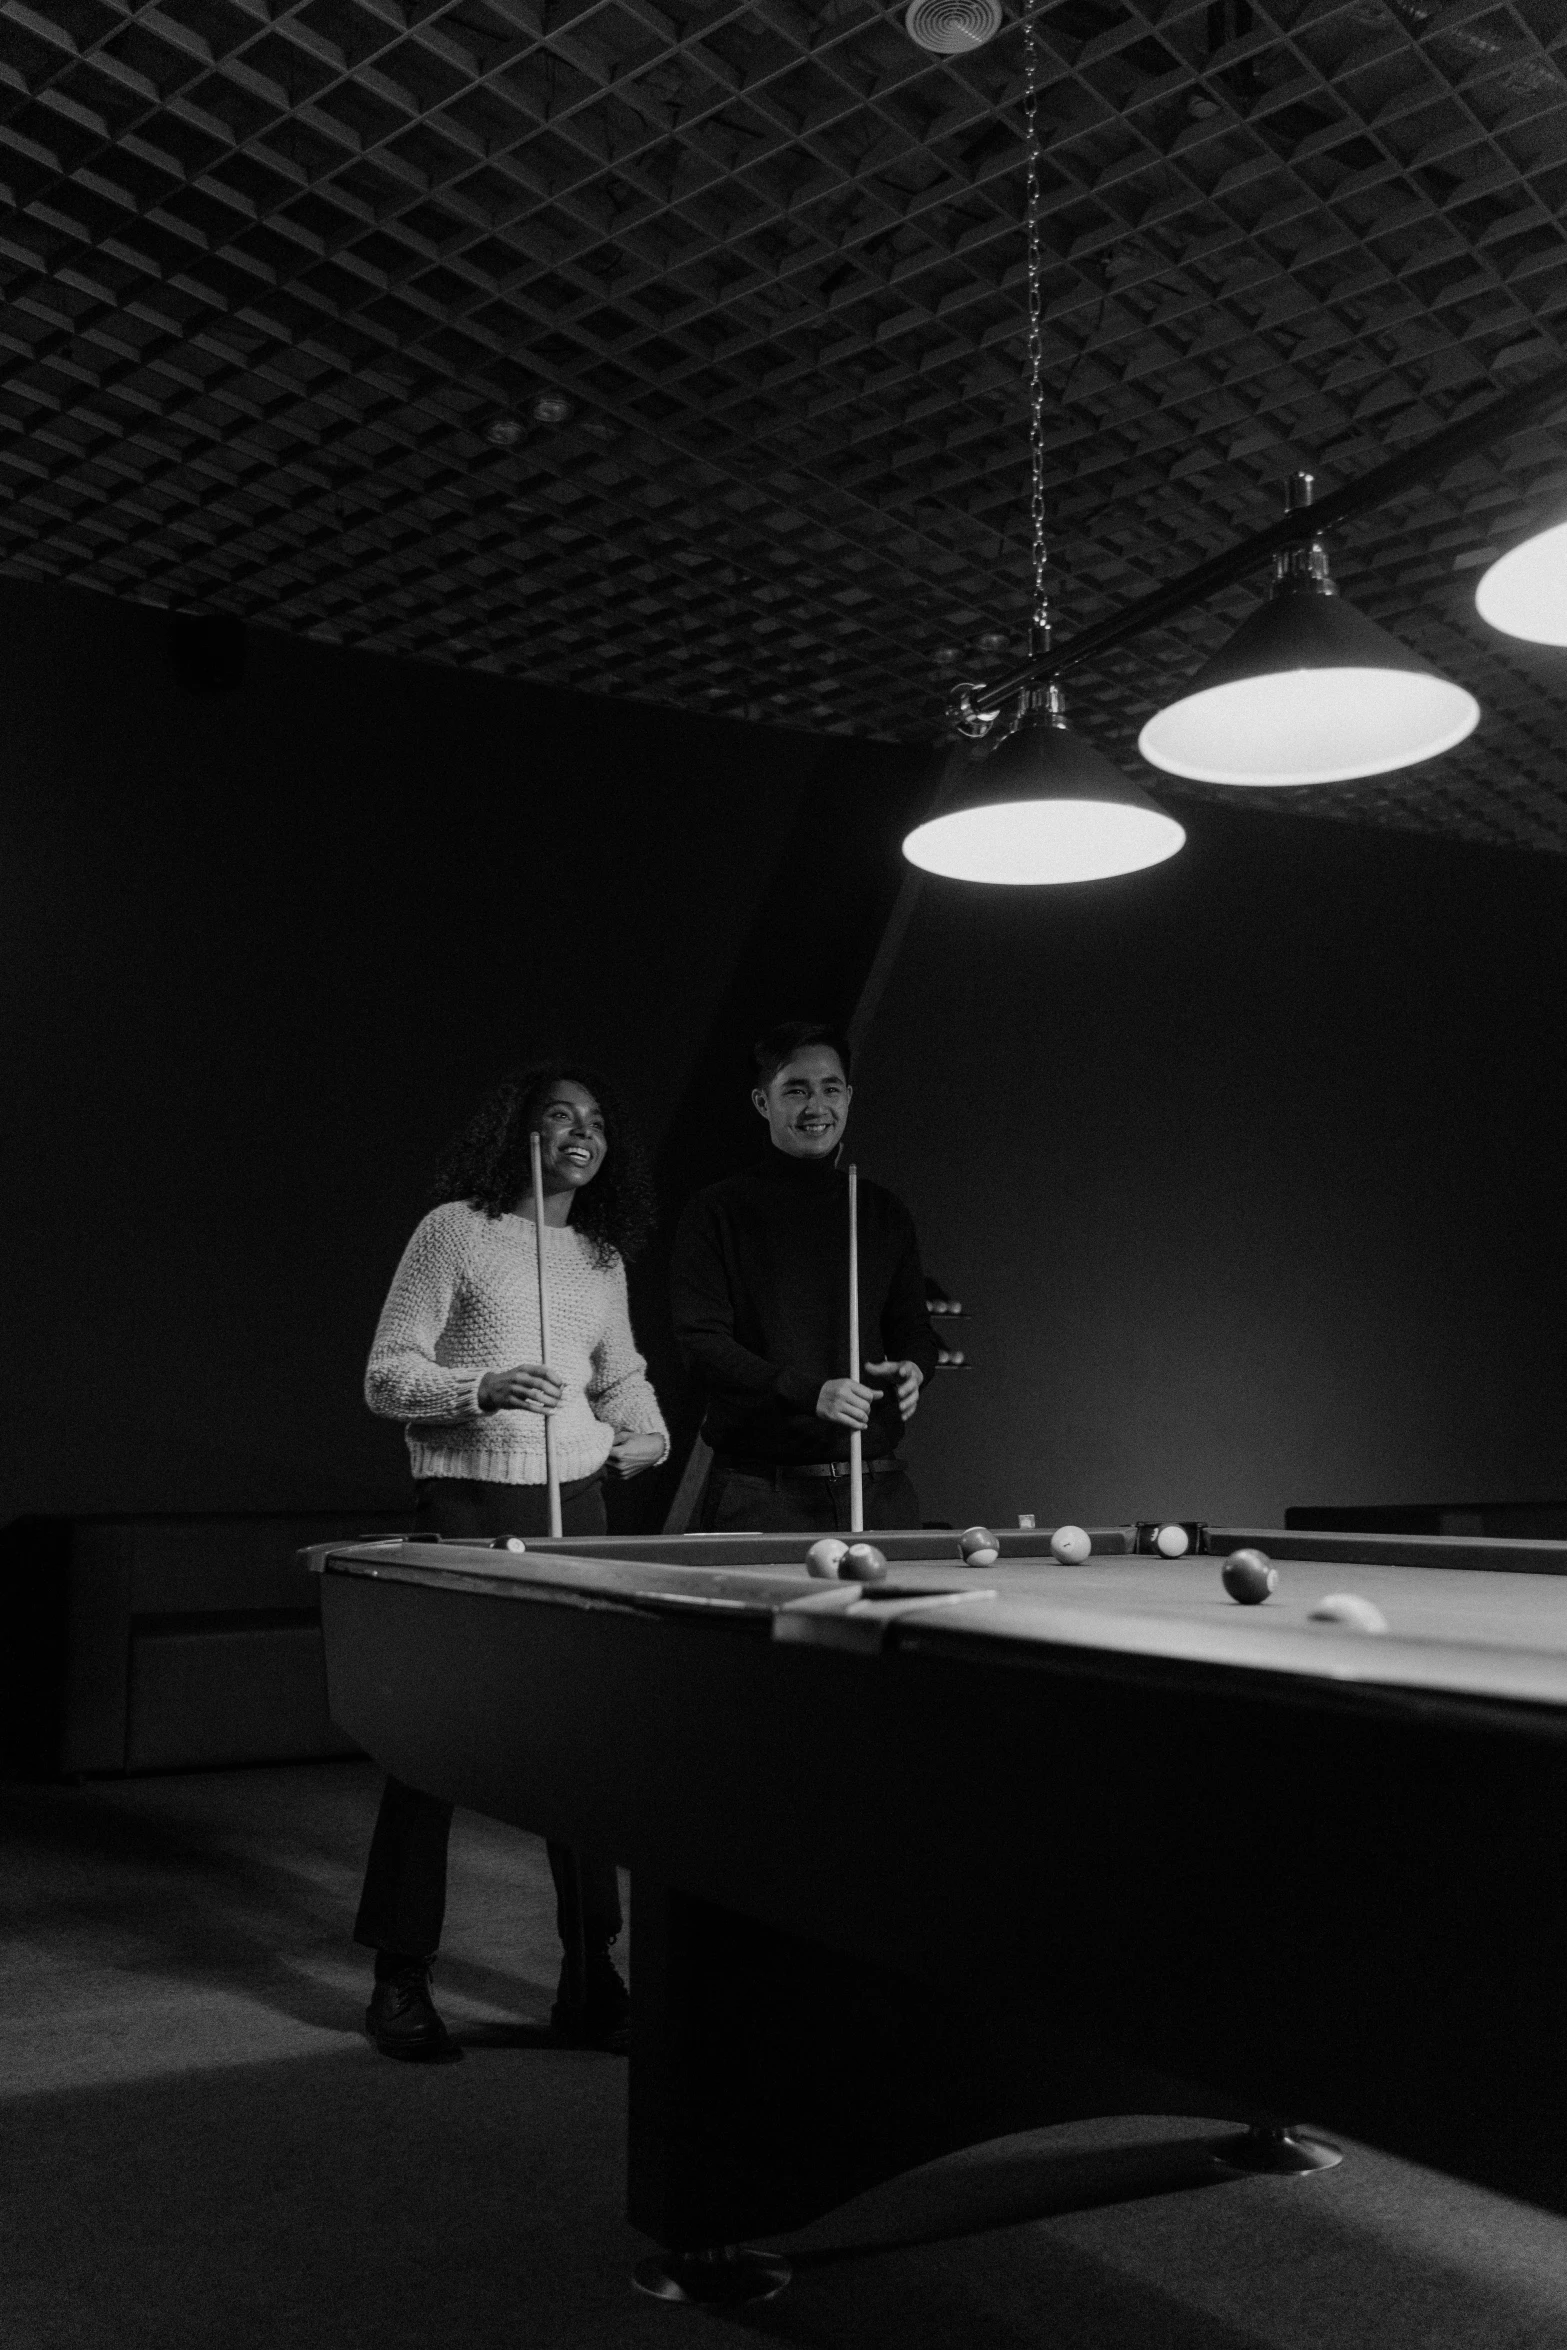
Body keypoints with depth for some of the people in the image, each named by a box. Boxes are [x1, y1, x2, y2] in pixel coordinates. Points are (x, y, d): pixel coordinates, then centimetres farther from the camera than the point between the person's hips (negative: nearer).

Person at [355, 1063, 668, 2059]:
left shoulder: (604, 1257, 13)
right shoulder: (455, 1230, -3)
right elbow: (386, 1376, -6)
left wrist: (646, 1430, 8)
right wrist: (484, 1388, -21)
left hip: (575, 1506, 5)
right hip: (467, 1508, -5)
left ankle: (591, 1977, 14)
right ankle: (401, 1979, 12)